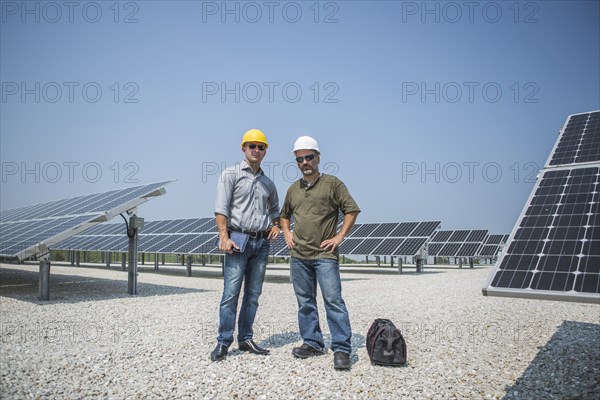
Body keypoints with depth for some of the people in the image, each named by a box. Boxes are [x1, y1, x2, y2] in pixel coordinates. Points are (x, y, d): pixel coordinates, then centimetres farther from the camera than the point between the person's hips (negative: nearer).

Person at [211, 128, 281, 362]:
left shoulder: (268, 183, 17)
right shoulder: (231, 174, 2)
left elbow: (275, 209, 31)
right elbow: (221, 208, -7)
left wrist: (275, 225, 10)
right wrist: (224, 237, -18)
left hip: (262, 243, 5)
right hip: (238, 240, -5)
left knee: (253, 295, 8)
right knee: (231, 293, -7)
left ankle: (246, 339, 17)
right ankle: (223, 342, 2)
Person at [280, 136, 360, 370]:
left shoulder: (332, 183, -2)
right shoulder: (293, 189, 13)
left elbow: (352, 210, -3)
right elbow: (284, 215, 27)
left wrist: (339, 237, -8)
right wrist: (287, 234, 11)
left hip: (325, 255, -5)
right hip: (298, 256, 6)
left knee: (333, 301, -7)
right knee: (305, 302, 11)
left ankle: (341, 350, -1)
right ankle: (312, 343, 23)